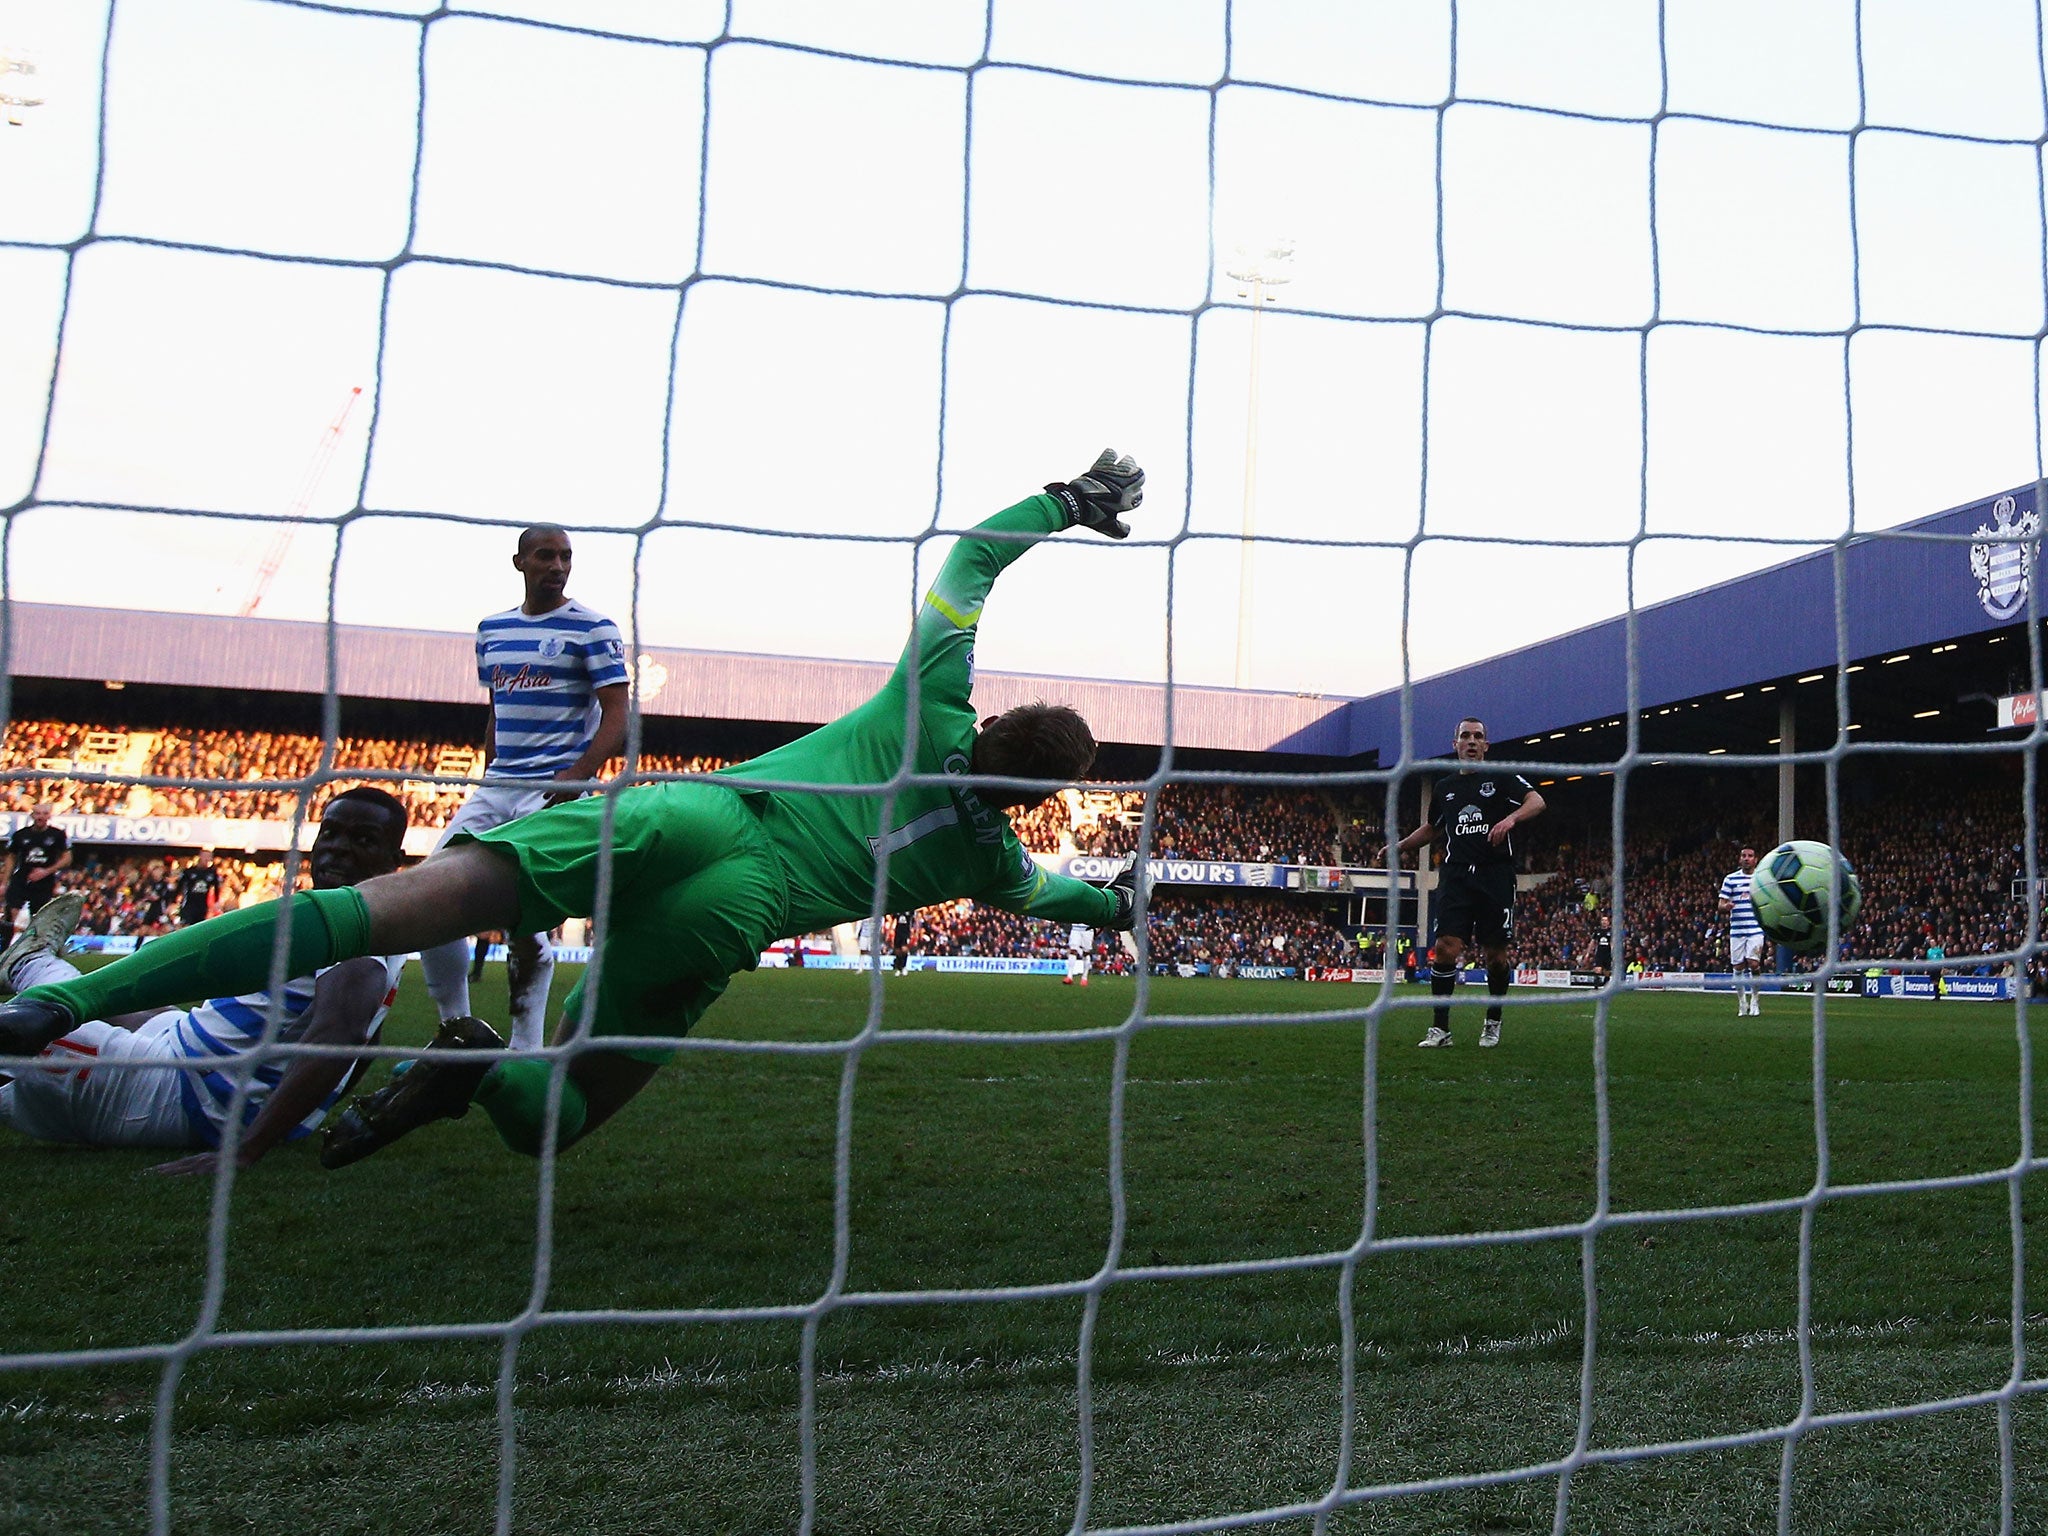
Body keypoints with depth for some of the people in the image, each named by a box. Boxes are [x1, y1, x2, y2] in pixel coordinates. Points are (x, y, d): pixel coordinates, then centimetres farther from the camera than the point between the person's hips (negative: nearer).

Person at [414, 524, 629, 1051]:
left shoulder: (592, 628, -3)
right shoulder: (492, 630, 15)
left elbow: (616, 716, -8)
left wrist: (576, 777, -21)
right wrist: (485, 781, 17)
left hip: (555, 790, -6)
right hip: (495, 787, 6)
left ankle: (526, 1053, 1)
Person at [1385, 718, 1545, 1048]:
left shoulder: (1501, 778, 5)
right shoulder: (1445, 788, 18)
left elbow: (1537, 801, -9)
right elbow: (1432, 829, 32)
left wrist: (1512, 817, -27)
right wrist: (1399, 847, 21)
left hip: (1496, 876, -2)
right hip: (1456, 877, 3)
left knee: (1496, 955, 1)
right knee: (1446, 947, -11)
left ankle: (1493, 1023, 21)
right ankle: (1441, 1028, -6)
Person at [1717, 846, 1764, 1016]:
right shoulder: (1730, 879, 8)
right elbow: (1721, 906, 5)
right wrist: (1726, 907, -17)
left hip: (1756, 929, -1)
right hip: (1736, 930, 1)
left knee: (1753, 964, -14)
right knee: (1738, 967, 3)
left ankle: (1755, 1000, 4)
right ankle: (1742, 1004, 16)